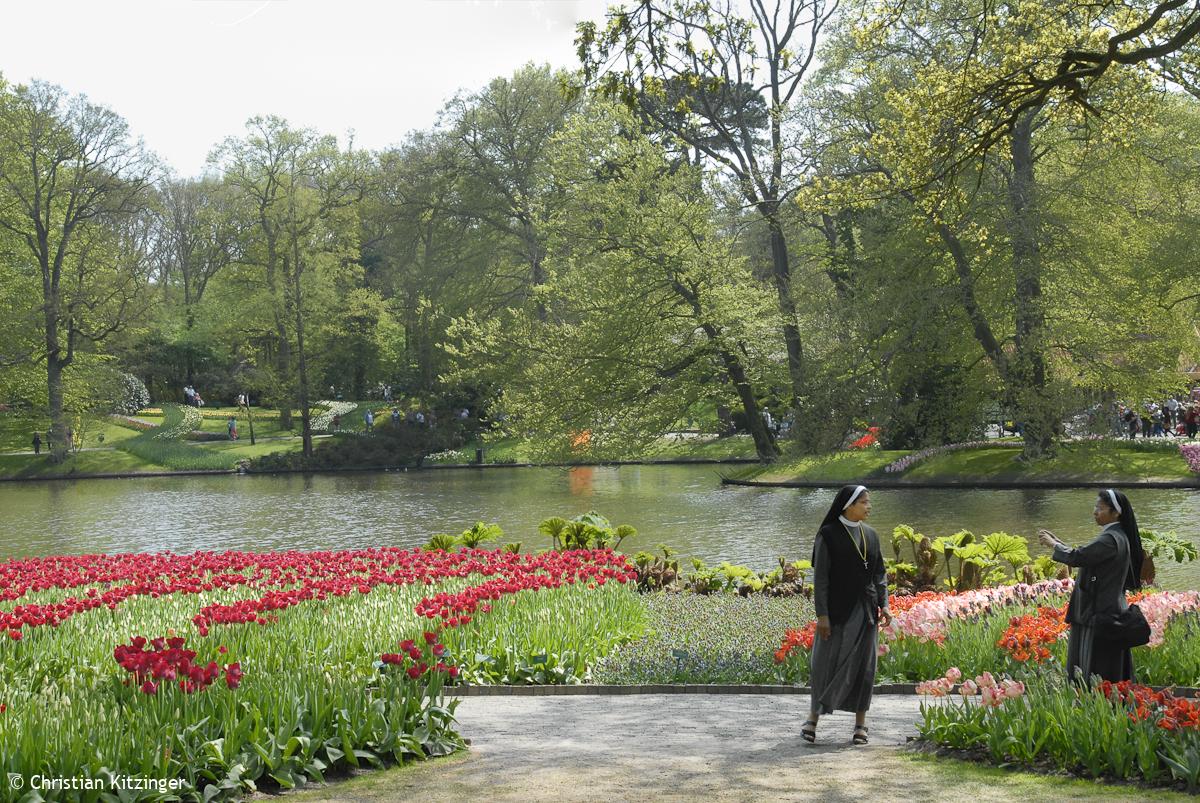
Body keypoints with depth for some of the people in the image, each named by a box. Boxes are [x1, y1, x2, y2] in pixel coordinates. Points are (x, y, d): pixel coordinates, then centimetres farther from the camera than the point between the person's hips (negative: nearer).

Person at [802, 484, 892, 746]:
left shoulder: (870, 535, 8)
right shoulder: (828, 534, -8)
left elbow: (879, 573, 12)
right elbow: (820, 576, -9)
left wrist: (884, 605, 0)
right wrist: (821, 614, -14)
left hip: (865, 610, 4)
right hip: (837, 609, -4)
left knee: (863, 665, 5)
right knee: (828, 663, 0)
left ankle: (860, 723, 12)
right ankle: (813, 717, 14)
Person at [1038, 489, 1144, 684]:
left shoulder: (1111, 539, -20)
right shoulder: (1117, 536, 12)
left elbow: (1077, 557, -24)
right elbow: (1085, 556, 19)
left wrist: (1053, 544, -8)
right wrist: (1057, 541, 15)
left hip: (1102, 615, -10)